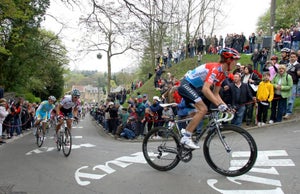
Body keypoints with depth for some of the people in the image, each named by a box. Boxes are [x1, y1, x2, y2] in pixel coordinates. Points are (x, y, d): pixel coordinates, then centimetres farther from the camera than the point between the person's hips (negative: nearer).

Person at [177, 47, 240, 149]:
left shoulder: (223, 73, 7)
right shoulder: (216, 68, -22)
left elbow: (215, 94, 10)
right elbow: (205, 89, -34)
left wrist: (225, 106, -2)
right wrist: (219, 104, -37)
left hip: (193, 87, 11)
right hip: (186, 85, -11)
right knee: (203, 109, -22)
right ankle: (186, 138, -16)